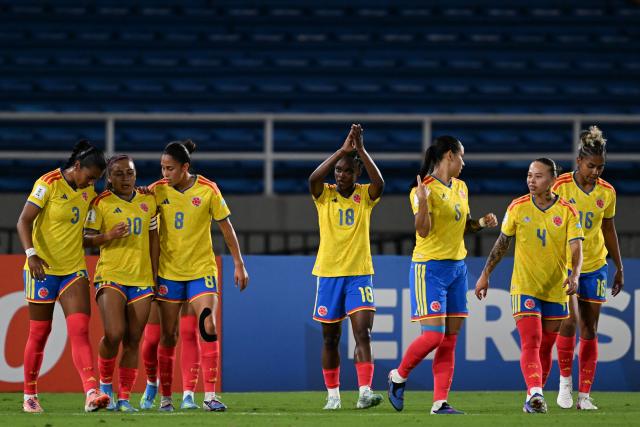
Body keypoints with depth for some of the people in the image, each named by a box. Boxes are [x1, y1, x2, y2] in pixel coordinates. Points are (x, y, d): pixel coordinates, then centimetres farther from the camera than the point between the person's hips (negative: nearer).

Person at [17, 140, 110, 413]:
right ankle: (29, 397, 20)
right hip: (43, 268, -4)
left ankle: (92, 393, -24)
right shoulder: (48, 184, -11)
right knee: (39, 333, 5)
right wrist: (31, 254, -26)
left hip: (74, 268, 4)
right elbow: (24, 221, -14)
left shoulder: (88, 191, 7)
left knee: (80, 329, -11)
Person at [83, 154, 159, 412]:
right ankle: (105, 384, 6)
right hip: (110, 275, -4)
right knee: (114, 334, -19)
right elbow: (85, 238, 1)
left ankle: (124, 398, 7)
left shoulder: (148, 201, 10)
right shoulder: (101, 203, -1)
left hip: (141, 279, 4)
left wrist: (155, 275, 13)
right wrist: (108, 236, -18)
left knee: (133, 340, 1)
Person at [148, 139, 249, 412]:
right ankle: (165, 397, 14)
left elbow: (226, 228, 1)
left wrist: (239, 264, 3)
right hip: (169, 271, 2)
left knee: (208, 327, -16)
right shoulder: (157, 190, -3)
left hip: (202, 269, -2)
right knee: (168, 336, 3)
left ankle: (210, 396, -15)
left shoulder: (208, 190, -7)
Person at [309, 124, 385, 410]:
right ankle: (332, 395, 16)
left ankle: (365, 392, -21)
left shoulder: (365, 196, 2)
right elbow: (313, 179, -20)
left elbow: (380, 183, -20)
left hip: (359, 274, -1)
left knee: (363, 333, -14)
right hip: (328, 274, 1)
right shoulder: (325, 195, 2)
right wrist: (342, 150, -24)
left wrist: (360, 149, -25)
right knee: (330, 339, 7)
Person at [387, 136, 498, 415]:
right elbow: (423, 230, -18)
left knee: (450, 339, 2)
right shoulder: (426, 188, -12)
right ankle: (399, 377, 11)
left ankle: (440, 402, 2)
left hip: (457, 266, 8)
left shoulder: (460, 188, 12)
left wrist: (481, 223, 4)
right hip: (430, 267, -8)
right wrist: (422, 202, -33)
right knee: (433, 335, -13)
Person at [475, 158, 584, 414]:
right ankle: (535, 394, -30)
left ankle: (534, 398, 23)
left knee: (545, 346, 10)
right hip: (524, 287, -1)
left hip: (556, 290, 1)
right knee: (530, 342, -17)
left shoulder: (567, 212, -5)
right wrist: (485, 275, 9)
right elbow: (502, 243, 9)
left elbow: (576, 249, -12)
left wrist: (574, 276, -30)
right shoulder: (518, 208, -2)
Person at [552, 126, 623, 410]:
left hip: (595, 267, 4)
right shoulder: (560, 187, -9)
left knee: (589, 330, 2)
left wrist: (619, 268, 17)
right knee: (570, 320, -19)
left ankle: (584, 395, 5)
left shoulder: (607, 192, 3)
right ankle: (565, 380, 3)